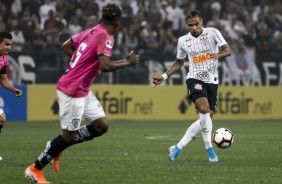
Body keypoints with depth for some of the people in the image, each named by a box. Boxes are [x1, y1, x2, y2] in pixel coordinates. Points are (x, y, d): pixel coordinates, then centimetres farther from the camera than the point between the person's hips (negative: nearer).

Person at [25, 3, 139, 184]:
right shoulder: (105, 37, -17)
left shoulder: (91, 31, 9)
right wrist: (128, 62, -15)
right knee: (69, 135, 0)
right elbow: (105, 66, -28)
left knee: (101, 125, 9)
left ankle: (56, 147, 18)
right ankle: (35, 169, 11)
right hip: (73, 90, -9)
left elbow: (66, 46, 17)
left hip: (82, 90, 9)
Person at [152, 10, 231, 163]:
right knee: (204, 108, -27)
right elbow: (179, 63, 20)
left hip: (212, 81, 2)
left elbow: (228, 50, -11)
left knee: (206, 119, 2)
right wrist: (164, 77, 11)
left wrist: (218, 55, -33)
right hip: (195, 79, -2)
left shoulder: (212, 33, -2)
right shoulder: (183, 41, 4)